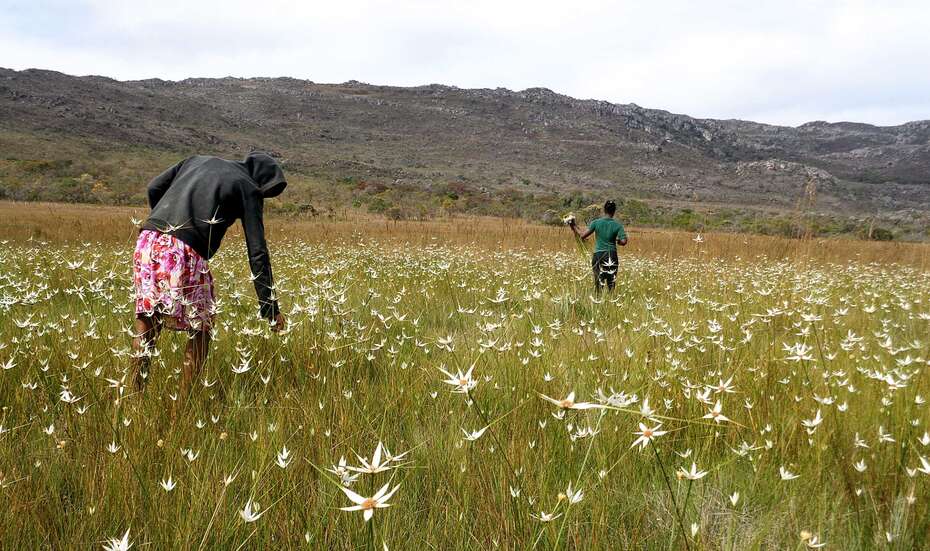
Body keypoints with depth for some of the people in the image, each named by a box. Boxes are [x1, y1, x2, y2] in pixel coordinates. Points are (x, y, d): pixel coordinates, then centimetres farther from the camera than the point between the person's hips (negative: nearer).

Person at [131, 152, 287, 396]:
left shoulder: (197, 159, 25)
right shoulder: (248, 188, 8)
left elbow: (154, 188, 18)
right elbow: (257, 252, 2)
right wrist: (270, 306, 4)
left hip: (148, 241, 6)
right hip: (186, 253, -6)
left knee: (147, 319, 20)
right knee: (200, 331, 13)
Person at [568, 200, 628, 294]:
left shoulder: (596, 222, -2)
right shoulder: (618, 225, -1)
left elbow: (583, 236, -6)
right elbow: (623, 242, -10)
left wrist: (574, 227, 9)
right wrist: (616, 240, 12)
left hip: (598, 255, 0)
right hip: (612, 256, 0)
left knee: (598, 284, 3)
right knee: (611, 284, 6)